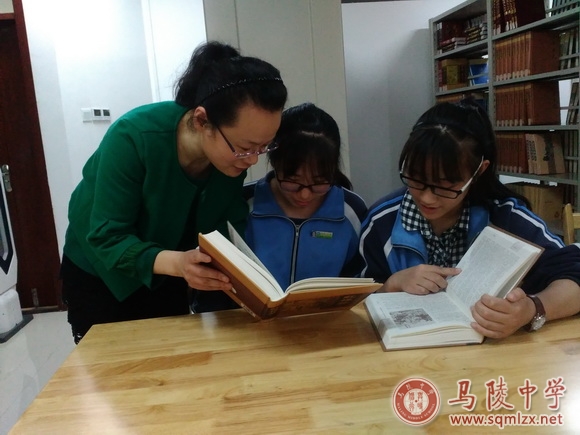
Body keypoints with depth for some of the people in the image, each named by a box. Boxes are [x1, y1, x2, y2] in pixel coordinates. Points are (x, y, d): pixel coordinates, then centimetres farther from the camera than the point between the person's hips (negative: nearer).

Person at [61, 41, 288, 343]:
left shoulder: (235, 152, -20)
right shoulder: (133, 138, -35)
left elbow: (233, 226, -13)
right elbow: (106, 237, -34)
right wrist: (176, 262, -49)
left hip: (169, 277, 4)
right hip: (100, 274, -3)